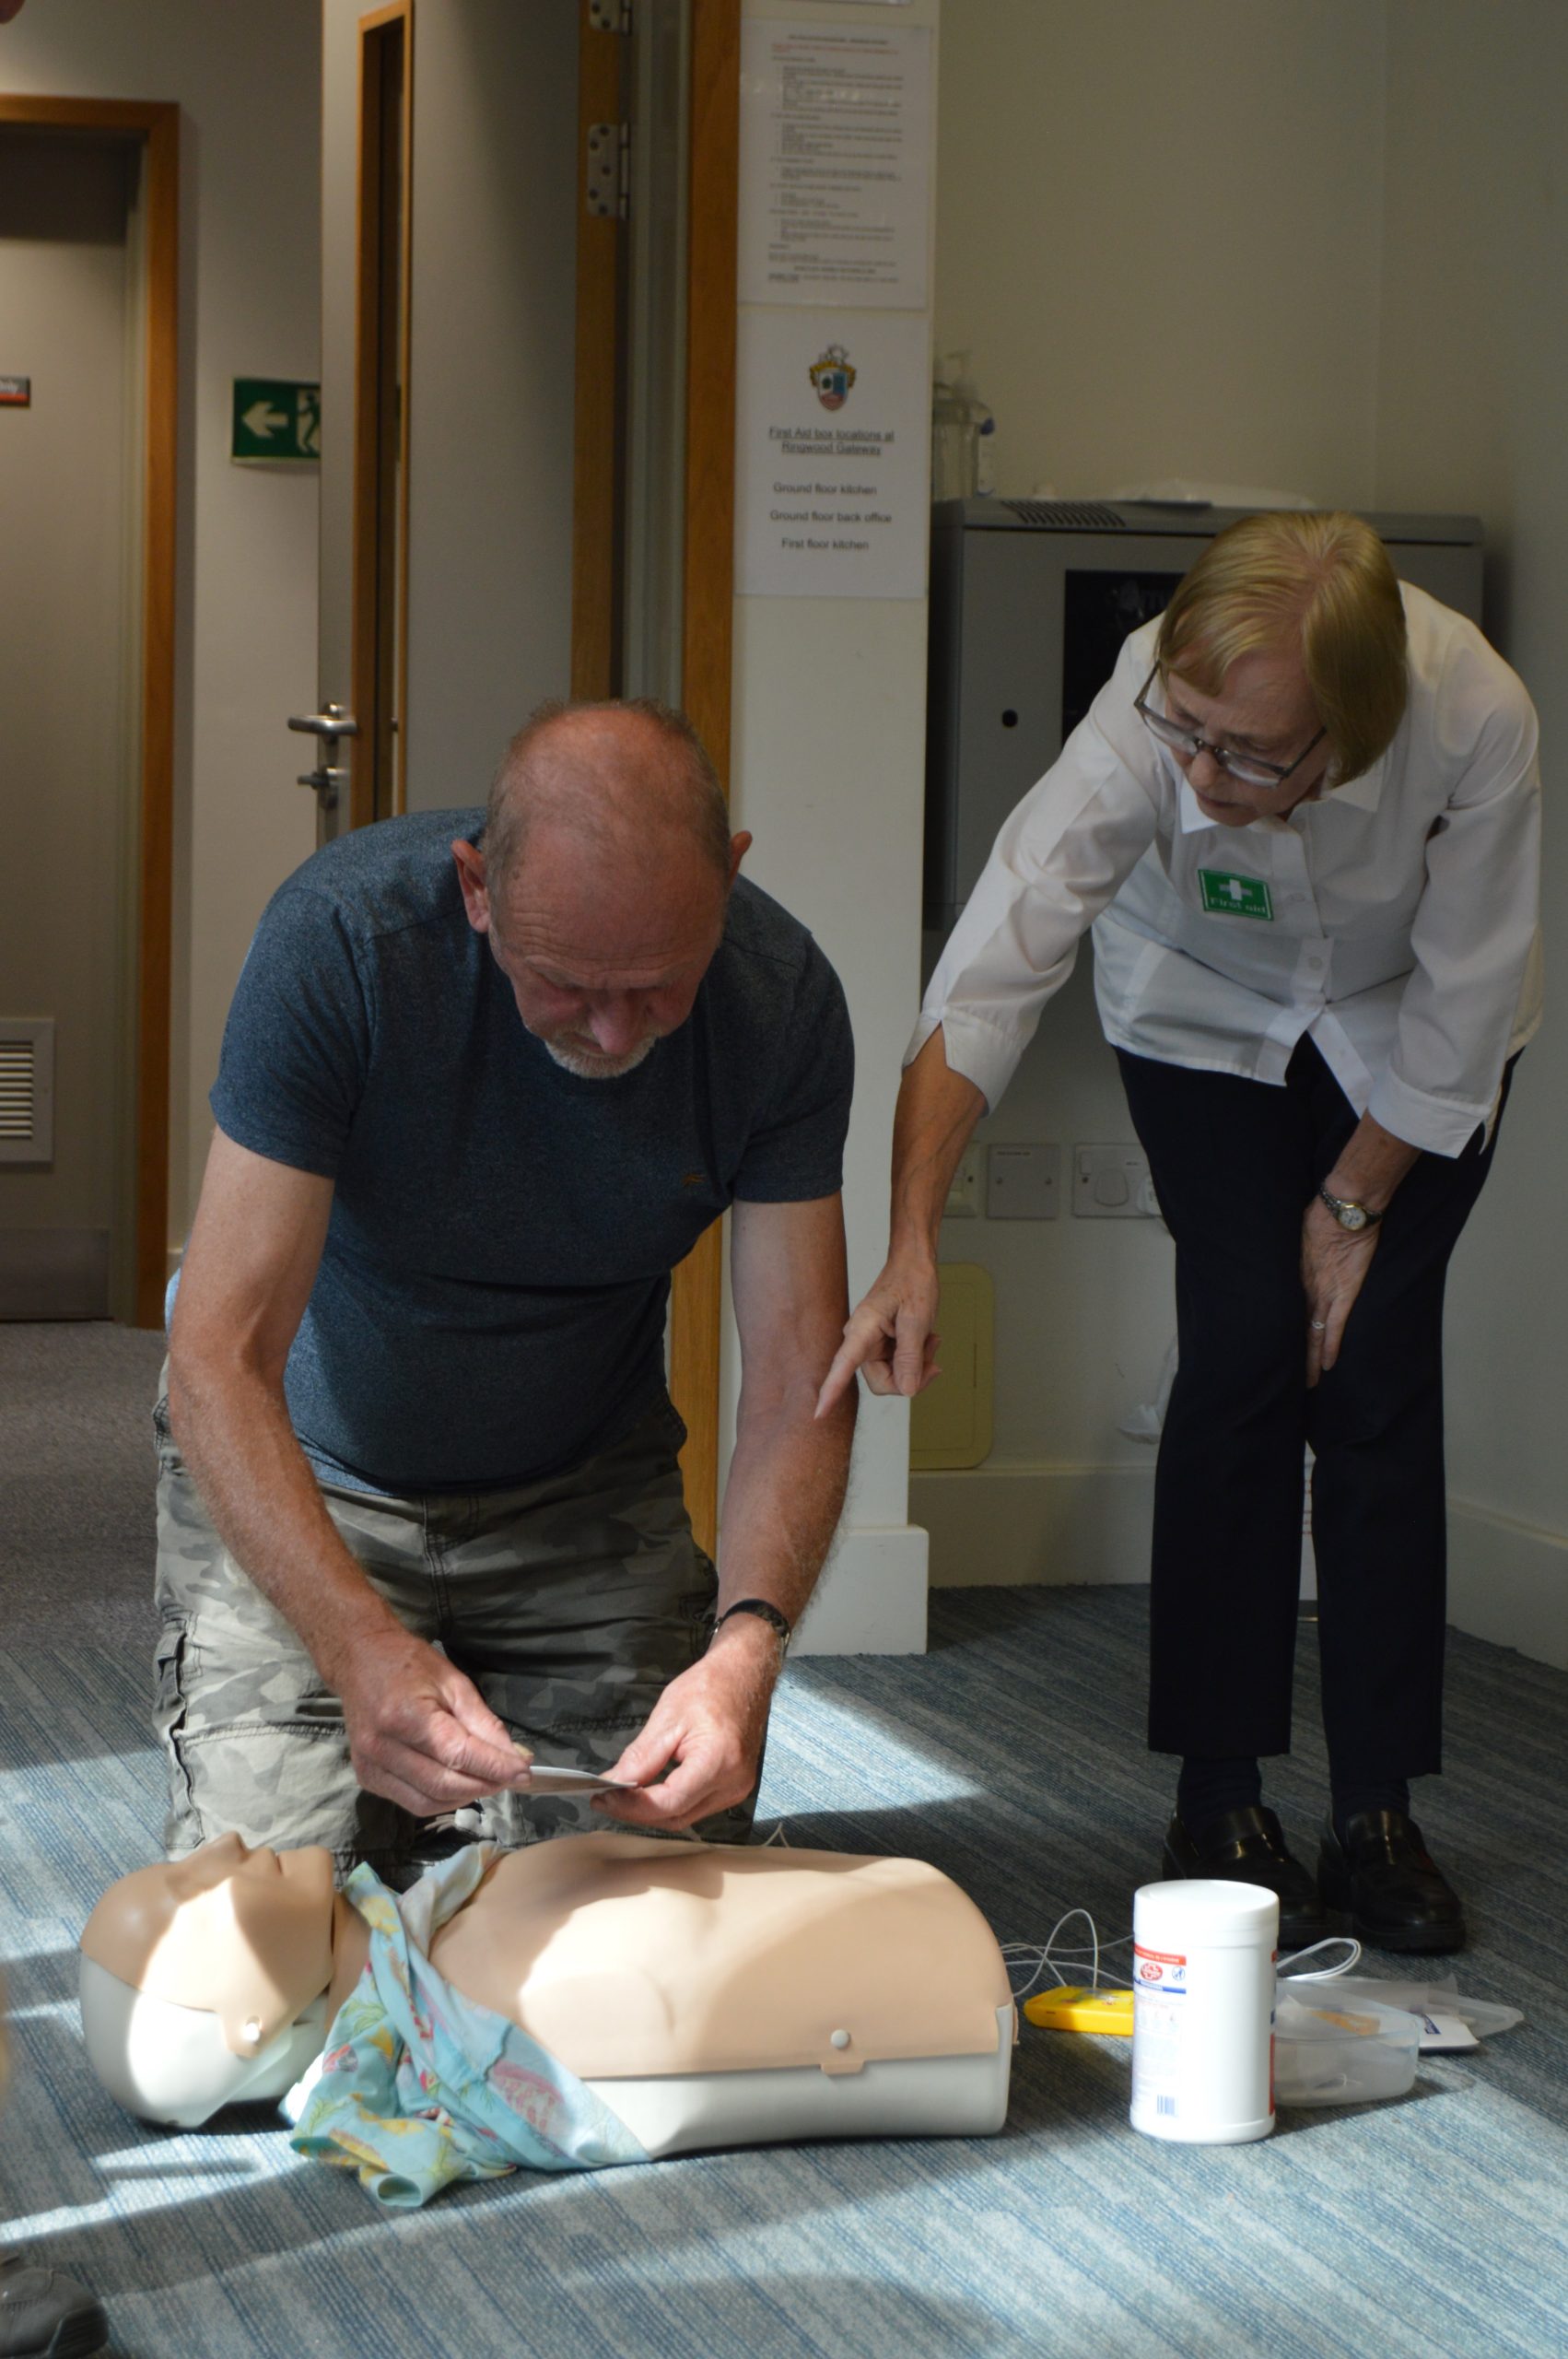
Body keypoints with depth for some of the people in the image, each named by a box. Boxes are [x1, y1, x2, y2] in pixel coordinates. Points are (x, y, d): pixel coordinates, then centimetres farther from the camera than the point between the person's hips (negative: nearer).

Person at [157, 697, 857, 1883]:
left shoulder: (781, 997, -21)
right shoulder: (341, 934, -30)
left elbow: (798, 1381, -18)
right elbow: (222, 1357, -31)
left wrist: (746, 1644, -38)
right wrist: (363, 1649, -46)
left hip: (590, 1492, 3)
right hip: (302, 1483, -2)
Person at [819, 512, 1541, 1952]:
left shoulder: (1476, 719, -38)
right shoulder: (1141, 733, -38)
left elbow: (1467, 998, -22)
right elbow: (986, 983, -43)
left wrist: (1354, 1201, -13)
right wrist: (912, 1251, -53)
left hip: (1411, 1037, 0)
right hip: (1205, 1016, 0)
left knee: (1380, 1376, -8)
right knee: (1242, 1352, -11)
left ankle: (1377, 1815, 1)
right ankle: (1219, 1806, -2)